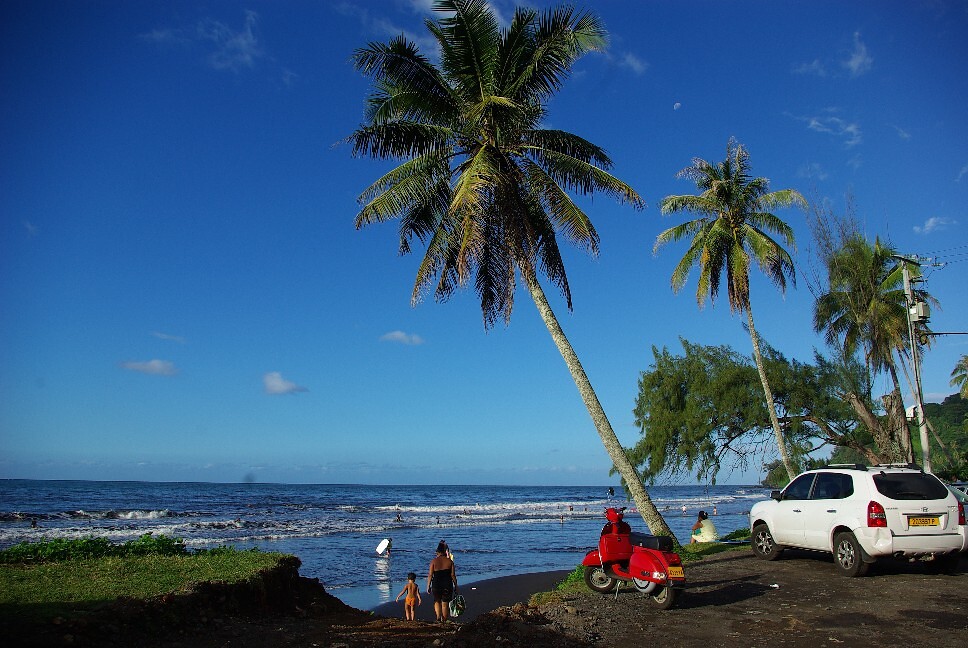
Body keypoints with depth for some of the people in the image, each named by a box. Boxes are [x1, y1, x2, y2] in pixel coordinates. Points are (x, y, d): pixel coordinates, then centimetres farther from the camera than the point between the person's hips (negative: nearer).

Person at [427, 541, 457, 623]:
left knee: (437, 602, 19)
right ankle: (444, 621, 14)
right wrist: (455, 586, 8)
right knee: (445, 604, 11)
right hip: (447, 585, 1)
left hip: (436, 585, 0)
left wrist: (428, 586, 4)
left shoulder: (434, 561, -4)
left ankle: (438, 617, 1)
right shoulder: (449, 561, -2)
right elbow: (453, 575, -1)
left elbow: (430, 575, -4)